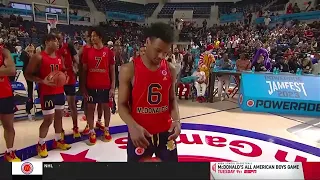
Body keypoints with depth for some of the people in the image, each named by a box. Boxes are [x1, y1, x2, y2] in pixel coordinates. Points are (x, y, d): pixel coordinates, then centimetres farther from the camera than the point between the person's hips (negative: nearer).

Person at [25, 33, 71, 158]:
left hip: (59, 91, 7)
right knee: (48, 119, -2)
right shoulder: (38, 57, -11)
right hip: (47, 93, -7)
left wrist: (65, 77, 1)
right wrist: (42, 81, -23)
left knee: (59, 116, 13)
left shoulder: (60, 57, 10)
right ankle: (41, 144, 18)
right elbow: (28, 75, -10)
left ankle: (58, 140, 29)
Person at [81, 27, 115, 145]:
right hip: (91, 86, 1)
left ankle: (106, 130, 26)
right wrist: (83, 87, -1)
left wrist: (112, 87, -6)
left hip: (105, 86, -1)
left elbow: (112, 70, 0)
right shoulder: (88, 52, 3)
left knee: (106, 107, 10)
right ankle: (92, 132, 18)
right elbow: (84, 70, 5)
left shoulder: (108, 52, -2)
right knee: (90, 108, 6)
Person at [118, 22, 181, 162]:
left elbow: (172, 99, 8)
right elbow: (122, 104, -7)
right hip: (139, 134, -2)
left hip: (165, 133, 3)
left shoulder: (171, 70, -1)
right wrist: (133, 126, -24)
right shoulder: (129, 70, -10)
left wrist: (176, 120, -10)